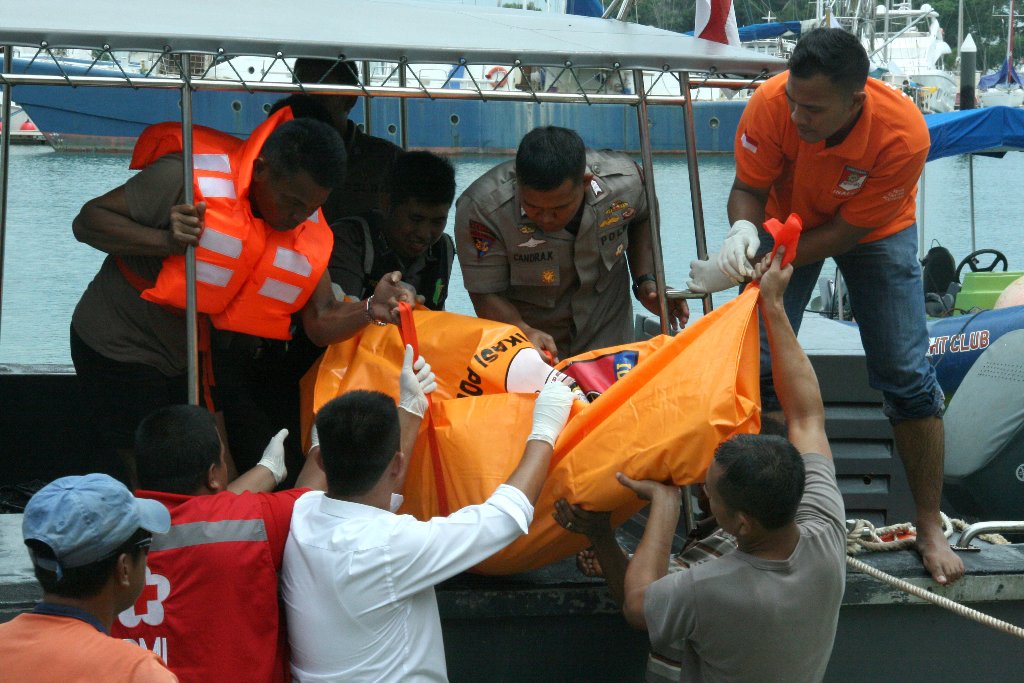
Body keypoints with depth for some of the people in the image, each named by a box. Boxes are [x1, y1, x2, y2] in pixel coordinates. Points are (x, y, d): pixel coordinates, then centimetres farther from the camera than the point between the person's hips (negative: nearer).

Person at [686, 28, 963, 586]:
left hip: (875, 232, -1)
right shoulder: (771, 104, -35)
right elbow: (748, 188, -18)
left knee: (906, 375, -4)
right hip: (790, 218, 1)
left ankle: (930, 527, 9)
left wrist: (760, 265, -34)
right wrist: (743, 233, -41)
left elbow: (844, 233, -29)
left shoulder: (904, 136, -38)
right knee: (760, 365, -9)